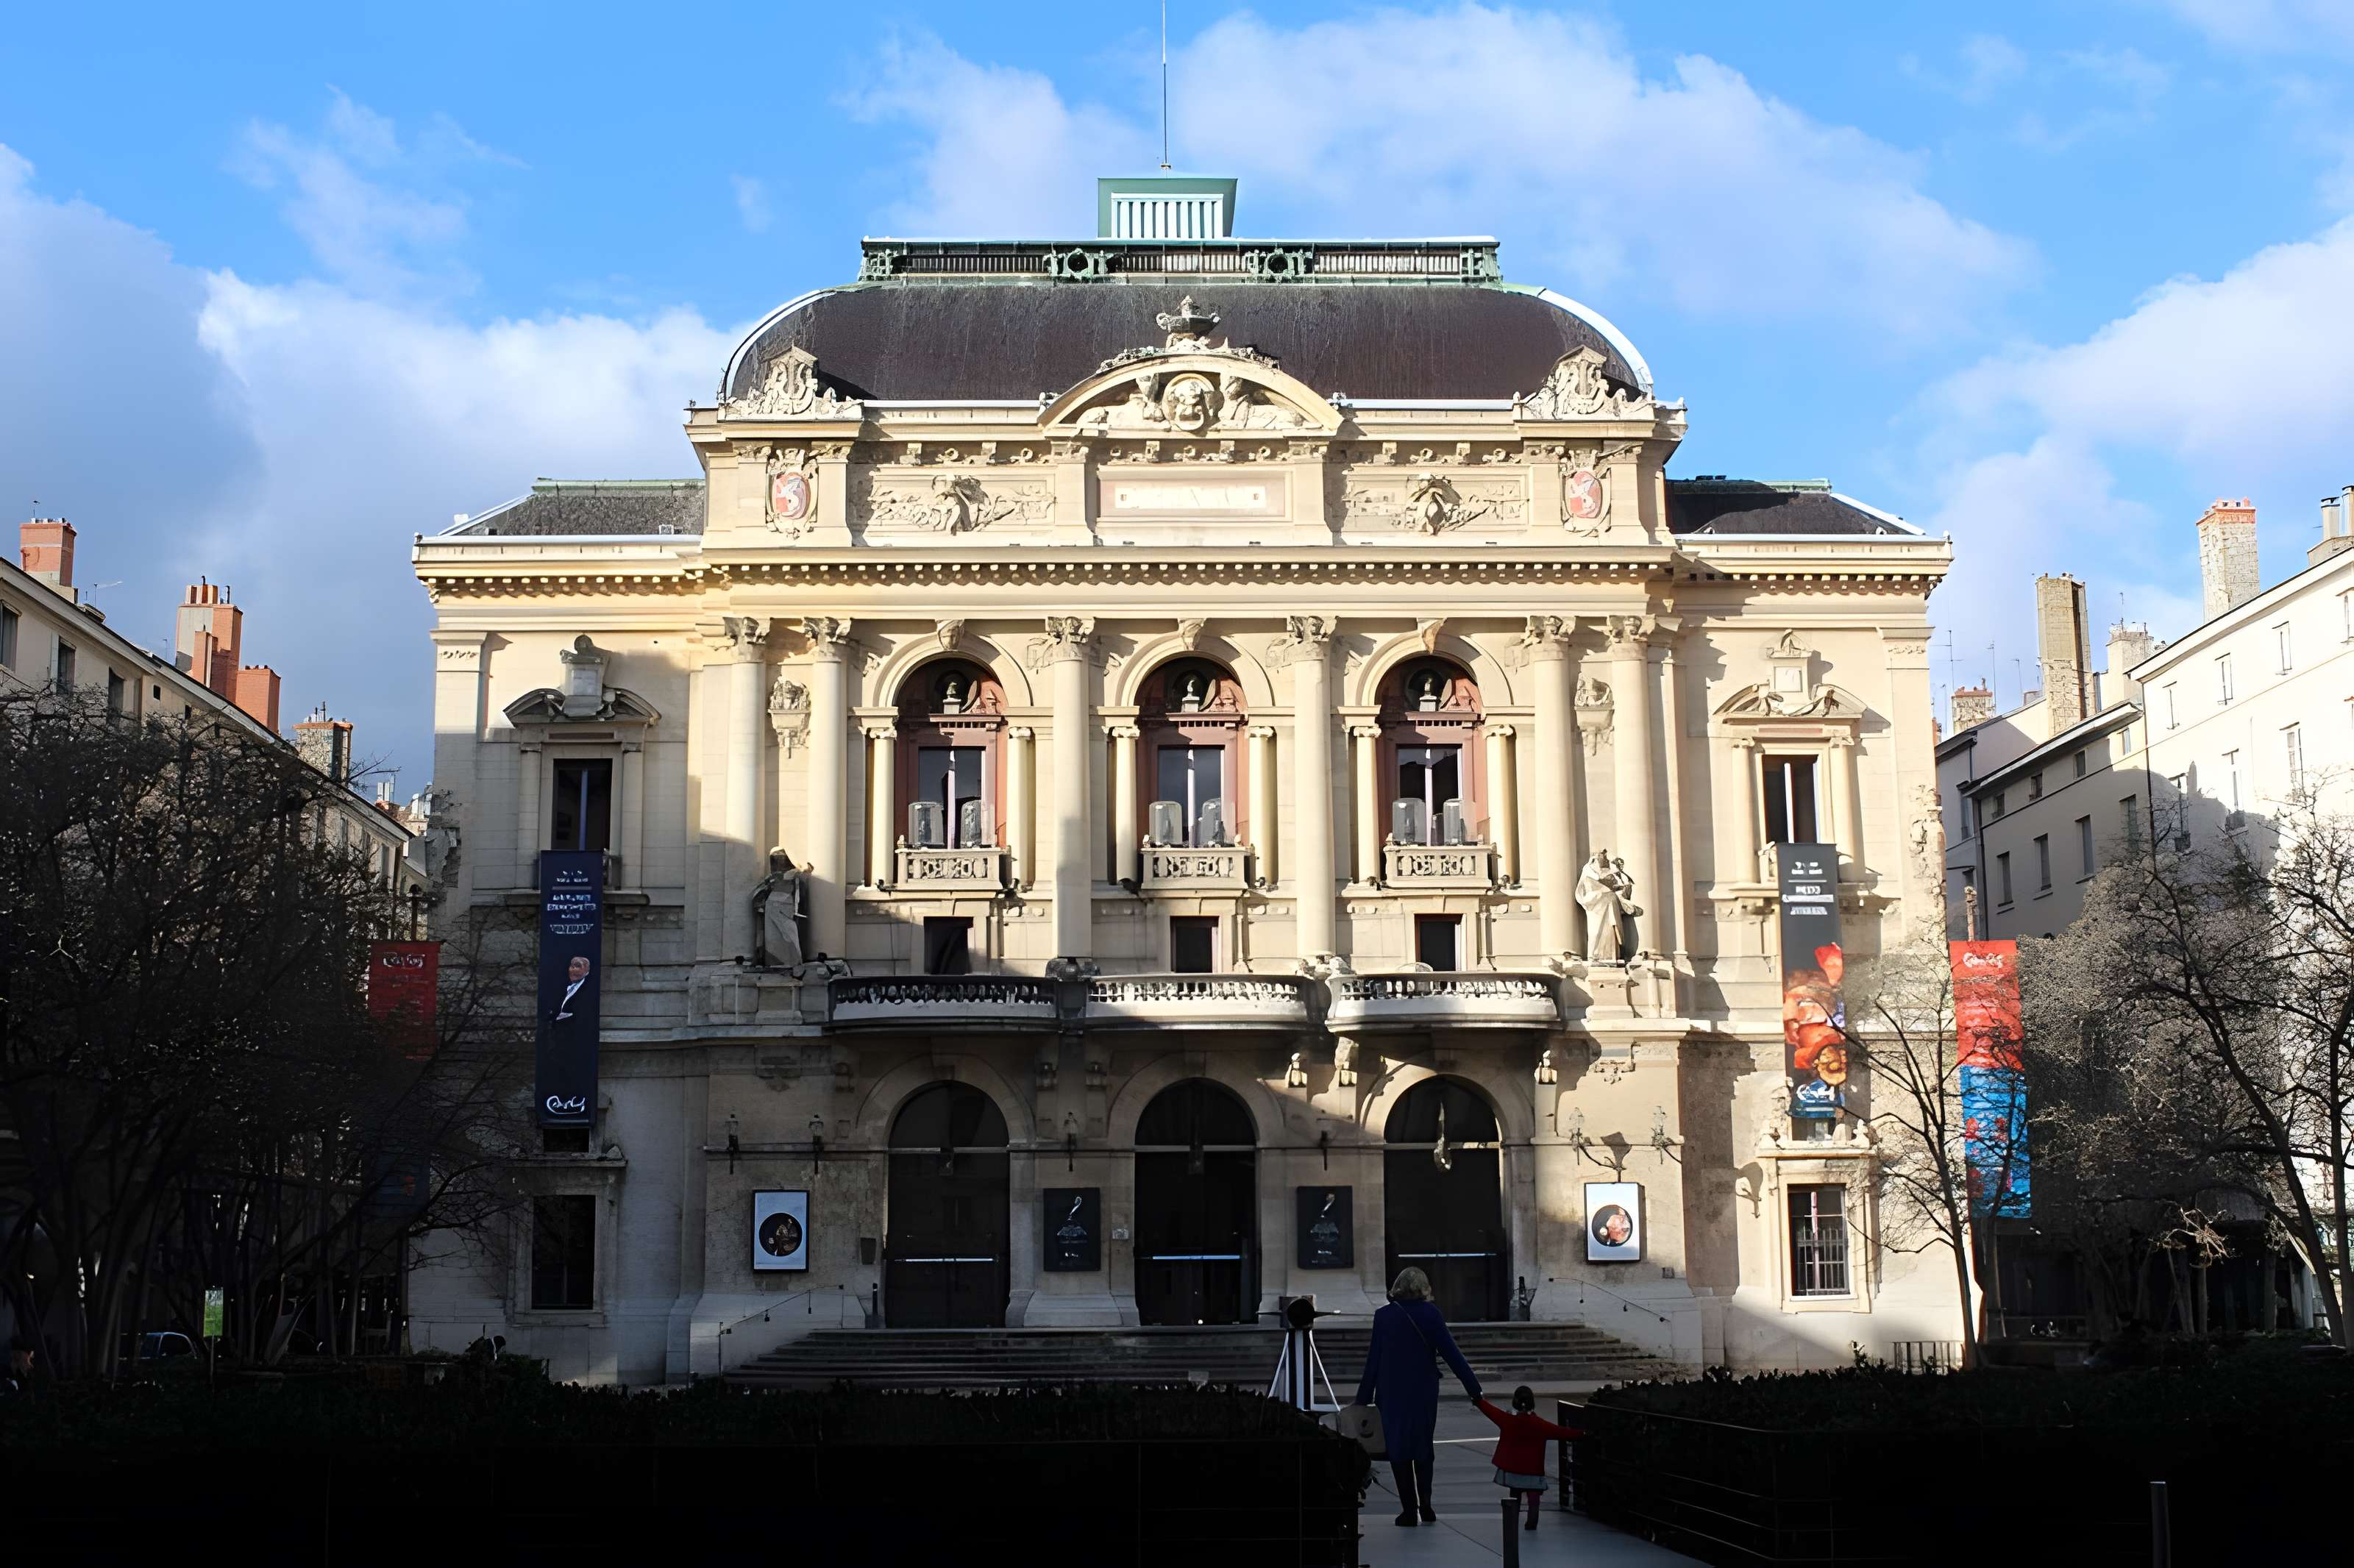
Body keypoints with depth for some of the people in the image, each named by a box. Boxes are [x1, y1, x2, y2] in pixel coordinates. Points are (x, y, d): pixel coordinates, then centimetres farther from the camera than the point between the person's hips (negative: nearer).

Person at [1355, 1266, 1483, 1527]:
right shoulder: (1431, 1315, -4)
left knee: (1398, 1448, 7)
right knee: (1423, 1446, 16)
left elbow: (1373, 1361, -2)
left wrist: (1363, 1398, 4)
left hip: (1392, 1393, -1)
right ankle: (1425, 1504, 8)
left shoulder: (1383, 1316, -3)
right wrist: (1474, 1388, -1)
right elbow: (1451, 1354, -5)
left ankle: (1408, 1508, 3)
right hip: (1424, 1391, 1)